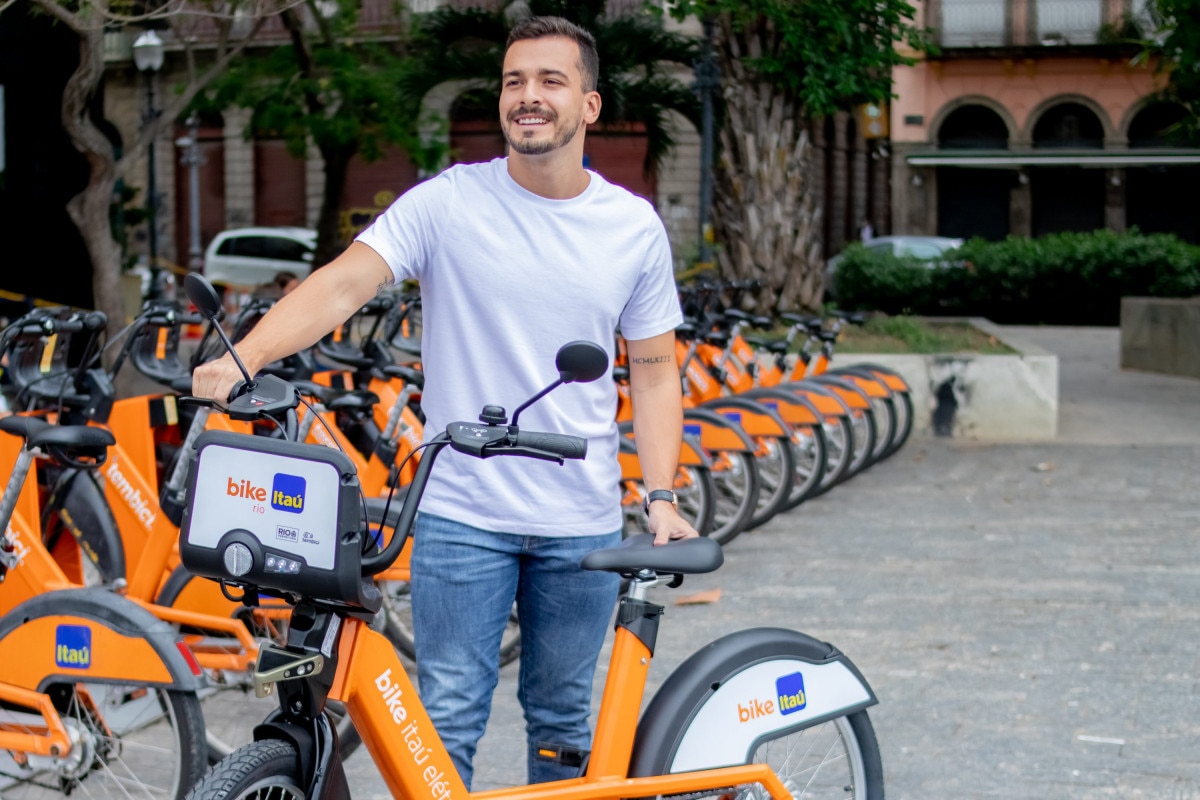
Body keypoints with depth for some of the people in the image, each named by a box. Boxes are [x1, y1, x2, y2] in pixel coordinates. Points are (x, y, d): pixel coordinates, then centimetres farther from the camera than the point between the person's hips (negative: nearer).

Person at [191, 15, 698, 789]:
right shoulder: (448, 202, -5)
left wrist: (662, 497, -1)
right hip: (461, 513, -2)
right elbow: (342, 284, -15)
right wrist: (242, 359, -31)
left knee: (562, 717, 14)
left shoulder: (634, 226, 3)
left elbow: (654, 370, 8)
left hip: (582, 524, 2)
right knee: (447, 717, 0)